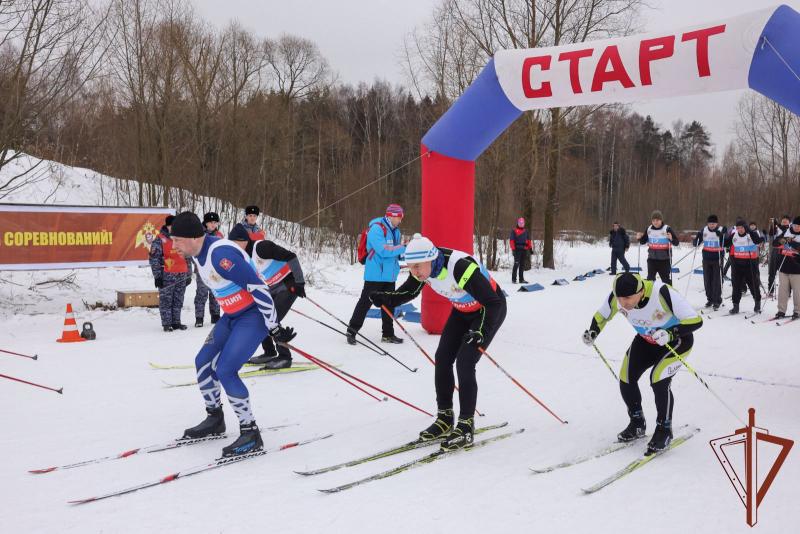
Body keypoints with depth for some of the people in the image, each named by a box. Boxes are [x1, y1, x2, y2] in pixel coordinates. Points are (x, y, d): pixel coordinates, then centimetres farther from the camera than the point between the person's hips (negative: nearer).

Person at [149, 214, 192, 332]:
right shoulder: (160, 240, -3)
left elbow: (188, 258, 21)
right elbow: (154, 259, -6)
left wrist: (188, 275, 19)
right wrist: (157, 276, -11)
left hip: (181, 276, 5)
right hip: (167, 276, -5)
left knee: (178, 300, 9)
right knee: (166, 300, -2)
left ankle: (176, 322, 18)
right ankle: (166, 324, 4)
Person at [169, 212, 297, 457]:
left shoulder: (220, 254, -27)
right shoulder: (198, 254, 4)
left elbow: (258, 288, -26)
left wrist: (274, 328, -22)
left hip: (254, 315, -10)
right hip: (232, 316, 10)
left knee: (225, 371, -17)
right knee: (203, 361, 11)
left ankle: (251, 433, -6)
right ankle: (215, 420, 28)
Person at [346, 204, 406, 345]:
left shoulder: (395, 231, 12)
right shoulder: (376, 228, -16)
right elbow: (383, 250, -25)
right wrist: (403, 249, -20)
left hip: (390, 274, 8)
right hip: (375, 274, -8)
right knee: (365, 302, -4)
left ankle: (388, 334, 23)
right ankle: (352, 331, 6)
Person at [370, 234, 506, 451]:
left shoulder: (460, 267, -39)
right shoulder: (423, 268, -17)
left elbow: (493, 303, -34)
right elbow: (408, 292, 1)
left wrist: (480, 332, -44)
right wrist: (385, 299, -18)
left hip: (490, 310, -7)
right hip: (462, 310, 7)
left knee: (464, 362, -16)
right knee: (443, 358, 0)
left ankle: (466, 426, -6)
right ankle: (445, 419, 13)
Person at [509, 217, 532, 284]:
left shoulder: (525, 231, 17)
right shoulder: (514, 231, 1)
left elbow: (528, 240, 20)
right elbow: (511, 240, -4)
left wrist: (530, 248, 12)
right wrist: (513, 249, -12)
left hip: (524, 249, 6)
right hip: (517, 249, -6)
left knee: (522, 264, 9)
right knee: (516, 264, -12)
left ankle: (521, 279, 15)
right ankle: (513, 279, -9)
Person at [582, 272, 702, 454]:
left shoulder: (663, 293, -39)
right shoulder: (617, 297, -24)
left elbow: (696, 321, -35)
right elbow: (602, 315, -2)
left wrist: (669, 333, -48)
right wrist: (592, 333, -21)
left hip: (677, 339, -5)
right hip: (646, 340, 5)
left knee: (659, 379, -23)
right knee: (626, 378, -3)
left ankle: (664, 430, -1)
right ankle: (637, 424, 21)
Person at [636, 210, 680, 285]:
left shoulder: (667, 229, -10)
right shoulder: (649, 229, 4)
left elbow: (677, 243, -11)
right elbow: (643, 241, 17)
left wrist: (671, 239, -32)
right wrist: (640, 238, -4)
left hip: (664, 259, -4)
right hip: (652, 259, 4)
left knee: (666, 279, 5)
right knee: (650, 278, 11)